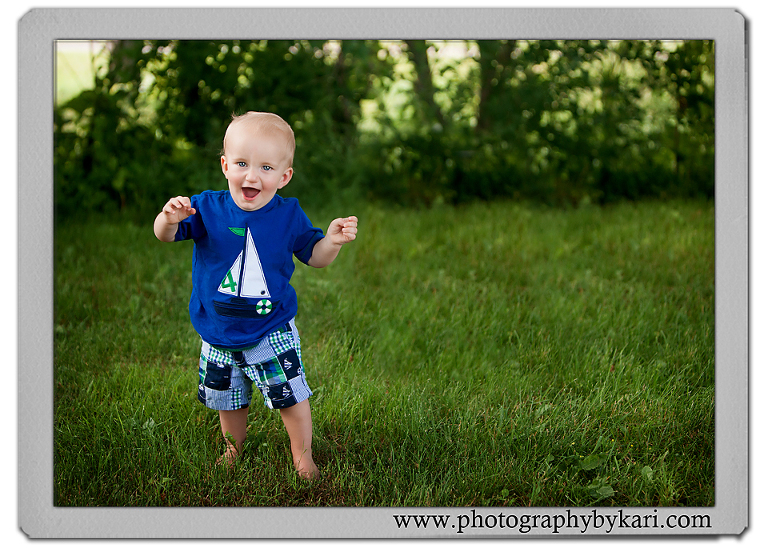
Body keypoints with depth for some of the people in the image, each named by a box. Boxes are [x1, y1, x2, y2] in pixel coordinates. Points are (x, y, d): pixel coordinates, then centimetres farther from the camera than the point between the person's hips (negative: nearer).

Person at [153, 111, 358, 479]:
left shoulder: (288, 215, -10)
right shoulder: (208, 209, -11)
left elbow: (313, 256, 0)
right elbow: (165, 236, -9)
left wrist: (332, 241, -22)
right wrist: (169, 219, -33)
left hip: (272, 332, -1)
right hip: (219, 335, 1)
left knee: (291, 396, 2)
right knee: (226, 398, 19)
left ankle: (303, 457, 24)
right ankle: (233, 449, 44)